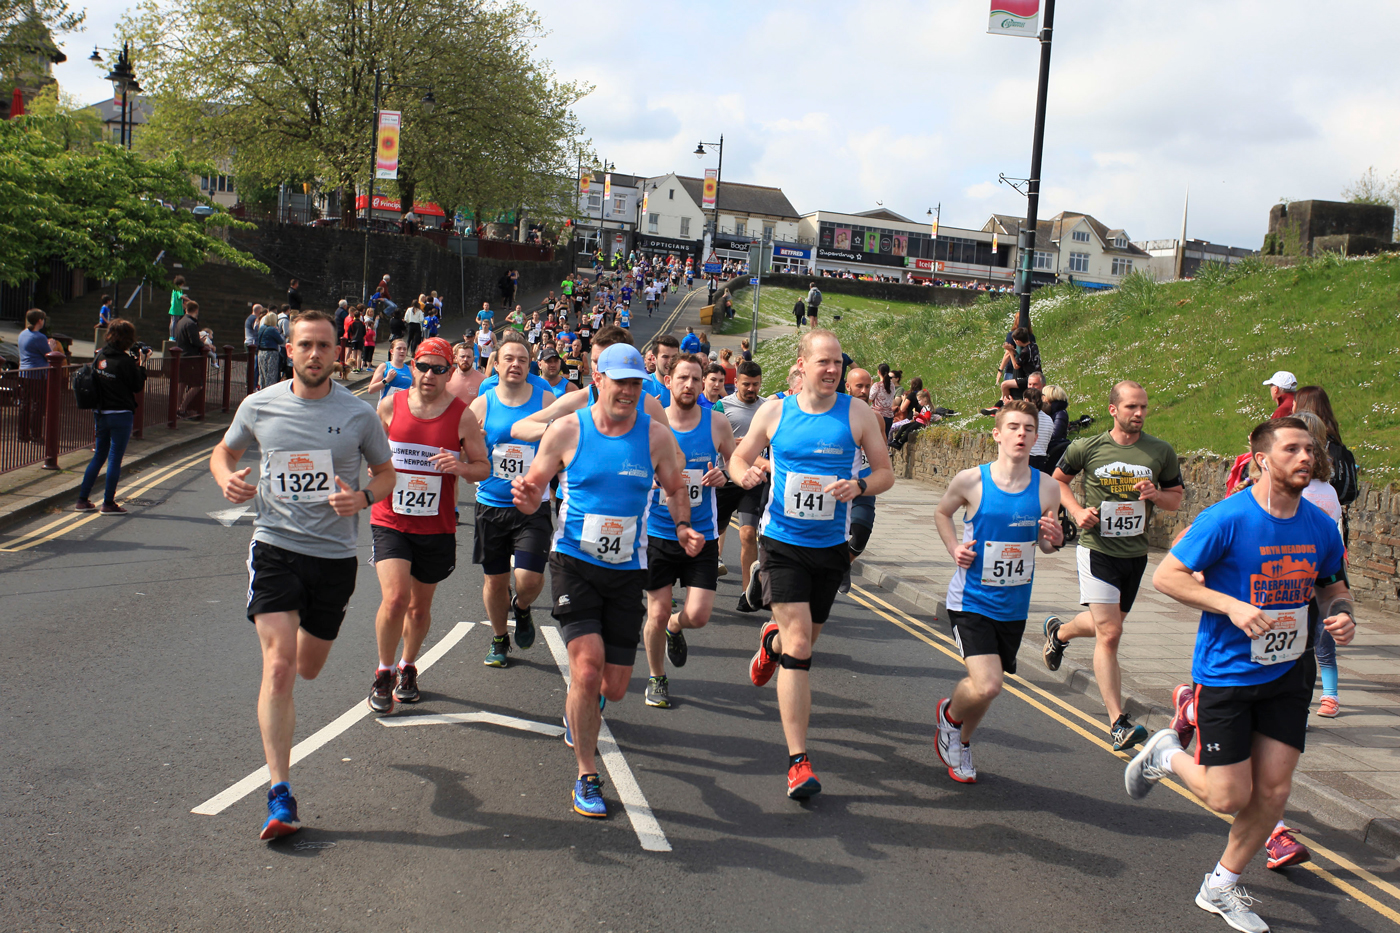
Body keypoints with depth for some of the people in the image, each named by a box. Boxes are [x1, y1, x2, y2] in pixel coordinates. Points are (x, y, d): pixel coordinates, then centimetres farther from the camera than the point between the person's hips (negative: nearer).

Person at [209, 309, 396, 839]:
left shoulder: (359, 414, -3)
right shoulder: (259, 407, -1)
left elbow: (386, 473, 9)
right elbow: (223, 452, 16)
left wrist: (363, 498, -14)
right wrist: (227, 480, -8)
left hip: (335, 555, 1)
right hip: (275, 547, -1)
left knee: (308, 668, 17)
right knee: (278, 666, -14)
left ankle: (304, 630, 58)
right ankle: (279, 795, -11)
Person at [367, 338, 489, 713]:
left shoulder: (462, 415, -4)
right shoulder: (390, 405, -1)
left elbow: (483, 467, 1)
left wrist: (460, 466, -19)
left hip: (437, 527, 1)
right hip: (390, 521, -1)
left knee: (420, 608, 14)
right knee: (394, 599, -16)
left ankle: (407, 668, 40)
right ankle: (384, 673, 7)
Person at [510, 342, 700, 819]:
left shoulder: (656, 435, 0)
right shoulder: (567, 430, -4)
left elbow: (676, 490, 14)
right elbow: (534, 490, 2)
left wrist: (683, 526, -5)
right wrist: (527, 497, -21)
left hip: (627, 570, 2)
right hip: (574, 564, -2)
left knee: (614, 687, 6)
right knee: (587, 667, -17)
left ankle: (578, 707, 45)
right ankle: (586, 777, 0)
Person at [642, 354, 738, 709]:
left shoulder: (717, 425, -2)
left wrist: (724, 476, -11)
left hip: (702, 533, 1)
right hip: (658, 533, -1)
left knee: (697, 615, -7)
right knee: (657, 614, 2)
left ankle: (674, 629, 31)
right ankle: (656, 679, 27)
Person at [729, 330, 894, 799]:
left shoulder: (858, 413, -2)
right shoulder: (774, 411, -2)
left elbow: (885, 472, 3)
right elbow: (739, 457, 10)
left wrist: (859, 486, -18)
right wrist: (746, 473, -14)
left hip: (830, 546, 2)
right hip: (782, 542, -2)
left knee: (803, 639, 17)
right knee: (798, 646, -13)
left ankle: (772, 641, 57)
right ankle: (798, 761, -10)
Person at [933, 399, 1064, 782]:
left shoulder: (1047, 488, -4)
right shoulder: (970, 481, -11)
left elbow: (1043, 542, 11)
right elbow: (942, 512, 10)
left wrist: (1054, 540, -12)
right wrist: (954, 549, -6)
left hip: (1013, 606, 4)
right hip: (971, 600, -3)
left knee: (985, 686, 14)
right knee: (986, 687, -18)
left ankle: (961, 741, 45)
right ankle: (950, 712, 17)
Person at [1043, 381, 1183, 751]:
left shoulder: (1162, 452, 0)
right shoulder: (1087, 448, -5)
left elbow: (1176, 498, 10)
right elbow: (1058, 480, 12)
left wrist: (1156, 495, -13)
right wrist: (1077, 511, -6)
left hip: (1135, 553, 4)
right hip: (1097, 549, -4)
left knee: (1106, 625, 20)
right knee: (1109, 633, -14)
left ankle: (1058, 631, 55)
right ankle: (1118, 724, -11)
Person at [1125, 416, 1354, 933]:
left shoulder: (1320, 526, -1)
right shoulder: (1227, 518, -18)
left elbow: (1332, 583, 17)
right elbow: (1166, 576, -15)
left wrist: (1342, 613, -6)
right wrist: (1232, 605, -25)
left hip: (1286, 675, 5)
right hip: (1225, 673, -5)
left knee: (1272, 792, 5)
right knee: (1229, 796, -3)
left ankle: (1221, 887, 26)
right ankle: (1166, 755, 29)